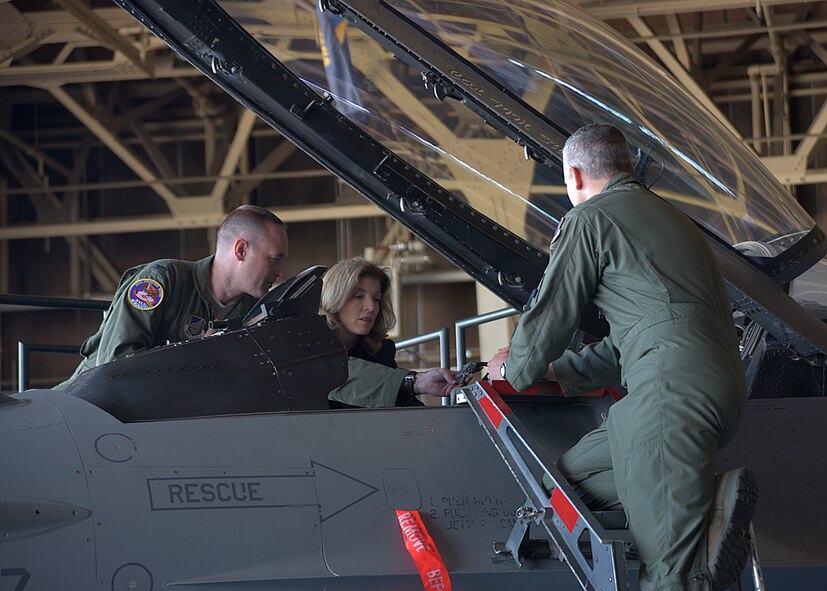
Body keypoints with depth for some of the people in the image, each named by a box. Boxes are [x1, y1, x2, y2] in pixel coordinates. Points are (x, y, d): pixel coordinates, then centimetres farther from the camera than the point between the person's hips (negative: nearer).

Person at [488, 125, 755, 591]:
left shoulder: (591, 218, 5)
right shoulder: (668, 217, 33)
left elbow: (550, 316, 11)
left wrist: (516, 370, 32)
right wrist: (559, 371, 47)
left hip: (673, 387, -9)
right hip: (723, 387, 9)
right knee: (575, 473, 15)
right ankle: (709, 494, -5)